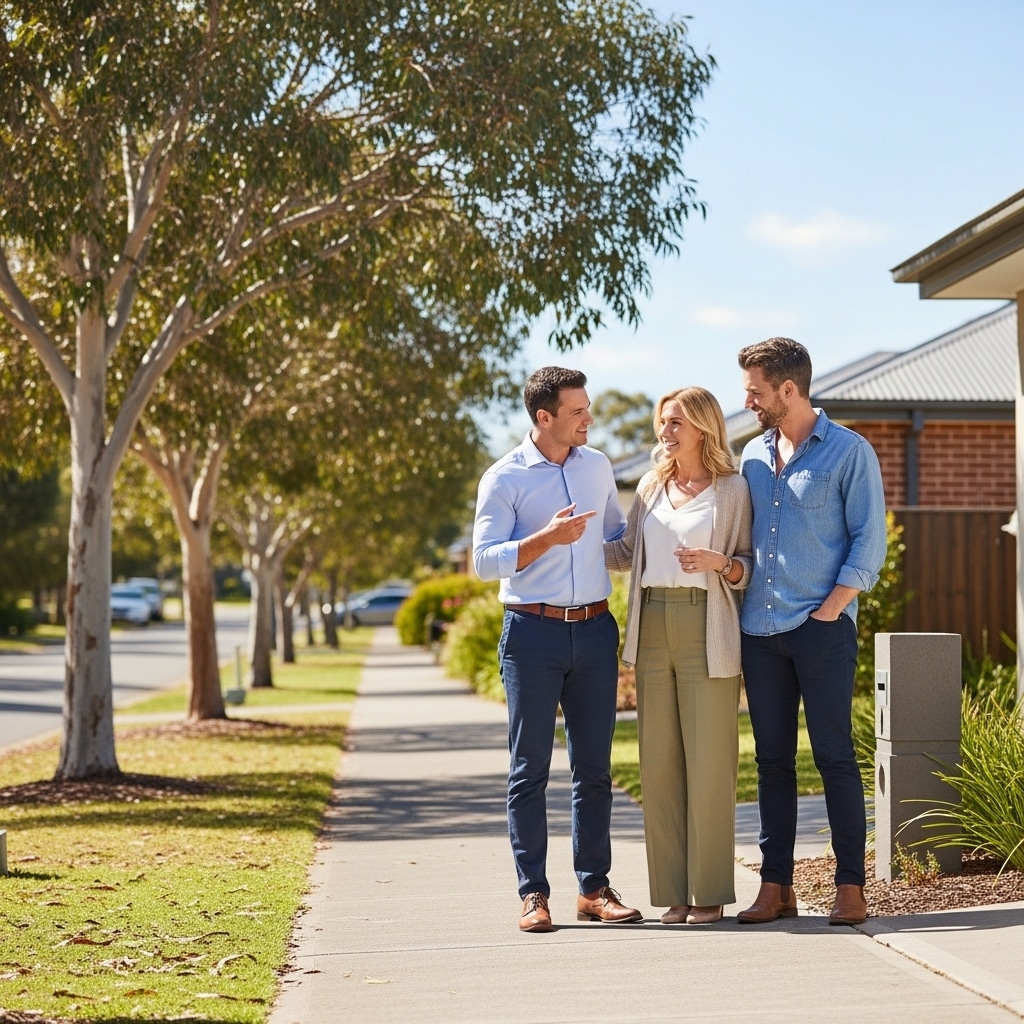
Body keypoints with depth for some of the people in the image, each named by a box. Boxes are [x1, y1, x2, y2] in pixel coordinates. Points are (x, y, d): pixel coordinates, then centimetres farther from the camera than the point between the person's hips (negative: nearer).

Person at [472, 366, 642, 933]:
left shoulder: (597, 466, 12)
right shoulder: (504, 478, -4)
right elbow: (485, 560, -9)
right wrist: (548, 538, -19)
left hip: (594, 629, 4)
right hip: (533, 632, -4)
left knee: (594, 766, 6)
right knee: (529, 769, 0)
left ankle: (594, 887, 13)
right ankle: (533, 892, 5)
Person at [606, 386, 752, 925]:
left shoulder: (732, 488, 3)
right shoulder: (651, 486, 16)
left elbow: (748, 565, 2)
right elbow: (626, 552, 22)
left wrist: (719, 563, -17)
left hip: (707, 632, -5)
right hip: (653, 629, 5)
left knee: (708, 762, -4)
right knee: (658, 763, 3)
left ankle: (709, 892, 4)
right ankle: (674, 892, 10)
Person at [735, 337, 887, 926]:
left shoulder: (849, 452, -3)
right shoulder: (753, 456, 14)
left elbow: (869, 542, -6)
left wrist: (829, 610, -12)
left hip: (823, 629, -5)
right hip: (759, 629, 5)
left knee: (835, 757, -3)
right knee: (773, 760, 7)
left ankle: (851, 886, 3)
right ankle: (776, 886, 11)